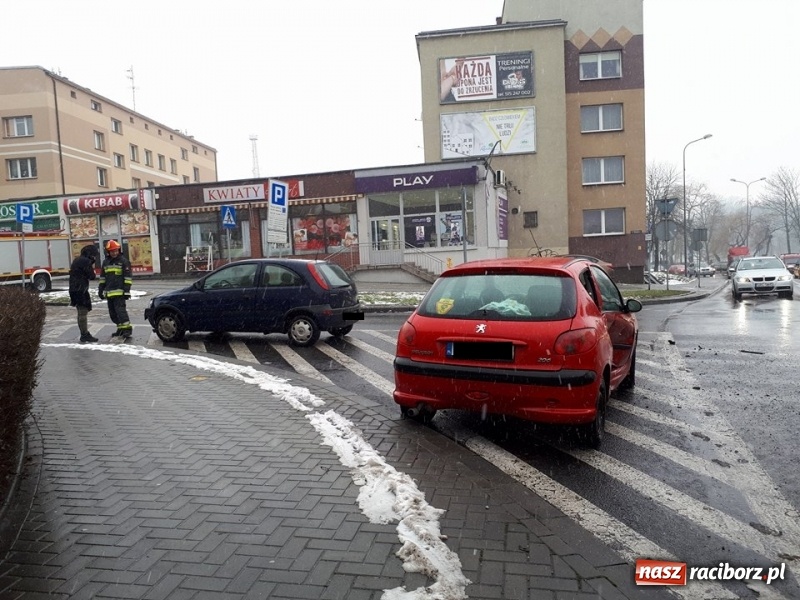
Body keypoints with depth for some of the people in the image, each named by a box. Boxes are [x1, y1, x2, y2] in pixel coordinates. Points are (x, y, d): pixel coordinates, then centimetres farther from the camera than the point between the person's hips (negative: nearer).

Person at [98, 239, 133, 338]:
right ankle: (120, 328, 17)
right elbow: (102, 277, 22)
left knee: (120, 310, -15)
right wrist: (101, 290, 17)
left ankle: (127, 328, -13)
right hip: (109, 292, 7)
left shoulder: (124, 261, -4)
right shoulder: (106, 262, 15)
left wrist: (127, 290, -14)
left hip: (119, 292, -7)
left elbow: (128, 277, -8)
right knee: (112, 313, 9)